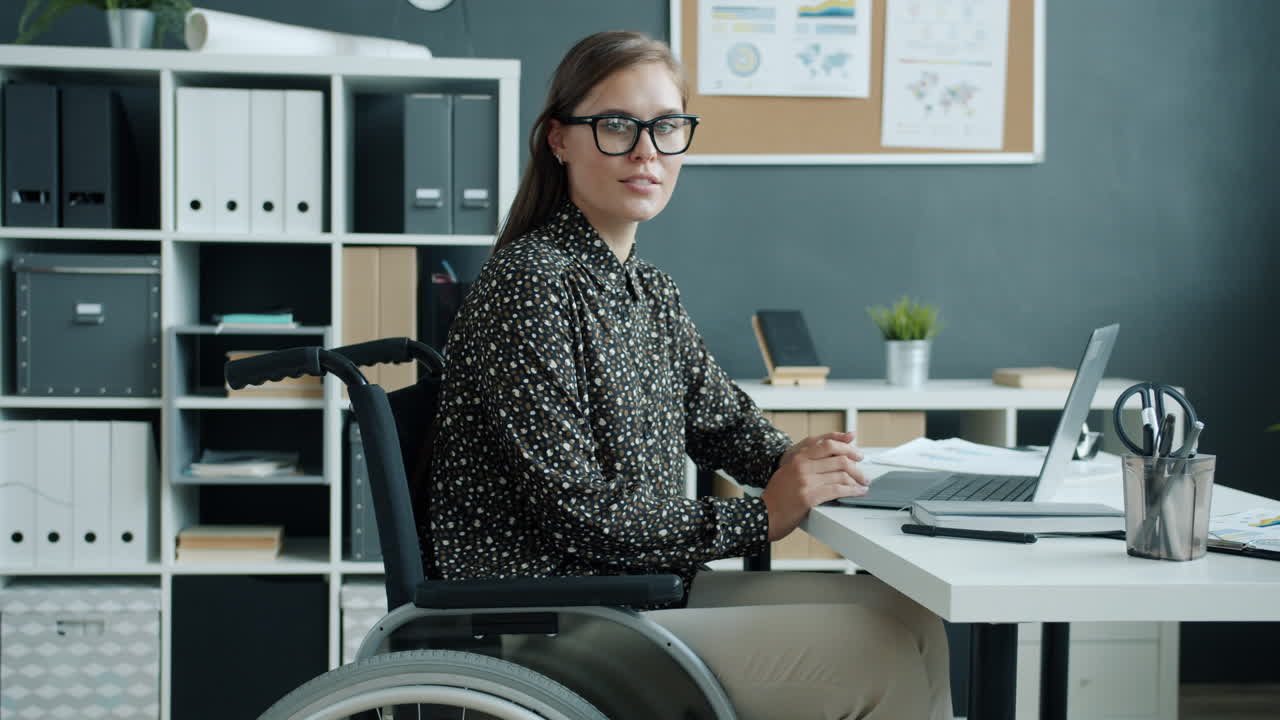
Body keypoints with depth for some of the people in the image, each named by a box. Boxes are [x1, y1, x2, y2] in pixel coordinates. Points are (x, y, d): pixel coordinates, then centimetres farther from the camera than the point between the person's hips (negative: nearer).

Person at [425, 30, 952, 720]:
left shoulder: (648, 287, 12)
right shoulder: (530, 282, -17)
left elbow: (722, 418, 22)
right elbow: (578, 513, -21)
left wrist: (801, 462, -1)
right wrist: (764, 515, -17)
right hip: (549, 629, -9)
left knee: (905, 616, 3)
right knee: (878, 660, -12)